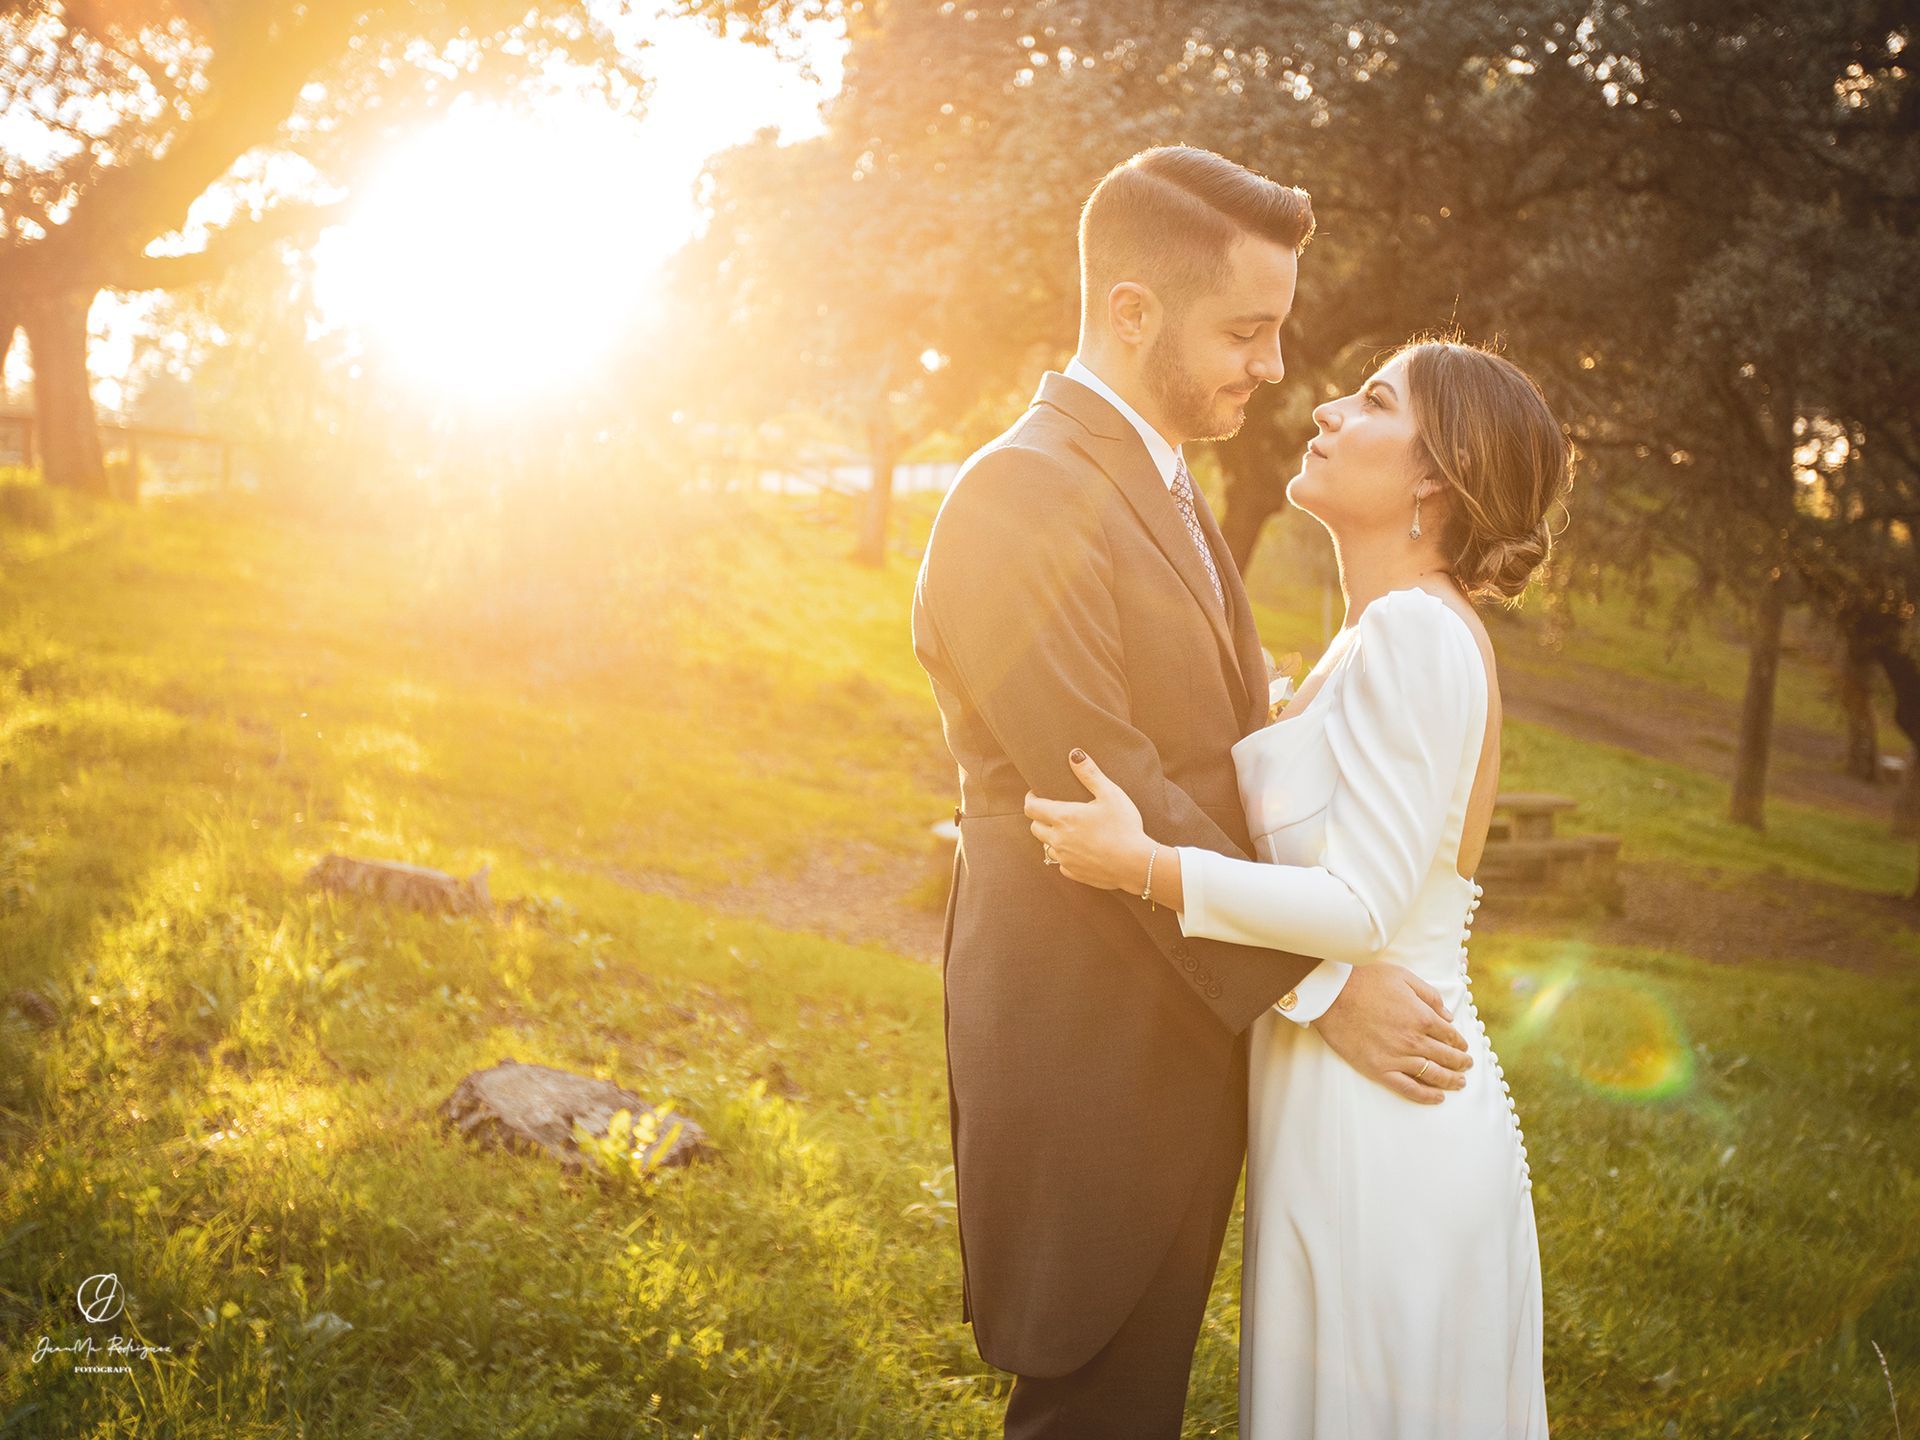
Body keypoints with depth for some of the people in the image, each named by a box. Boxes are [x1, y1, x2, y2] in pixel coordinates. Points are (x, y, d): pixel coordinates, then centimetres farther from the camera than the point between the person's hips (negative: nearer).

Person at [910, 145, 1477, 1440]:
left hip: (1188, 1031, 9)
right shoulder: (1019, 501, -19)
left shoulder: (1163, 483, 13)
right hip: (1091, 1054, -9)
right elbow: (1117, 807, -22)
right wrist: (1322, 988, -19)